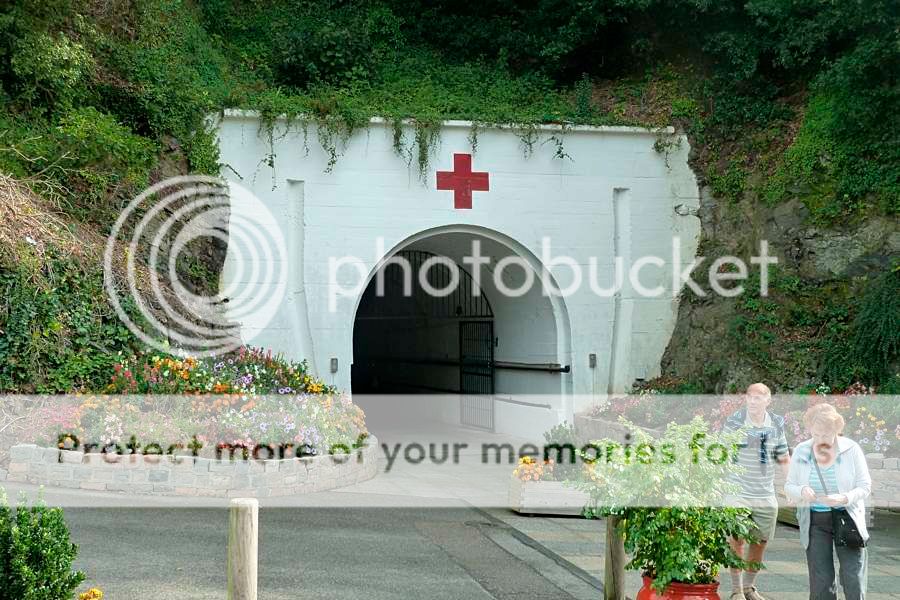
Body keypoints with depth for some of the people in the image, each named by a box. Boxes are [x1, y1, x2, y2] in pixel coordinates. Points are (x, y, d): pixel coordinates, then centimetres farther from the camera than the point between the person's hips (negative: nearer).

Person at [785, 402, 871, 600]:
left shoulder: (851, 449, -6)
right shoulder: (801, 451, 0)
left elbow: (865, 486, -3)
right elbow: (789, 487, 5)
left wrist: (844, 498, -23)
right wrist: (802, 491, -19)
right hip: (815, 522, 2)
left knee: (853, 577, -6)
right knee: (820, 581, 1)